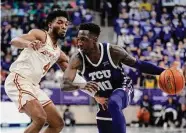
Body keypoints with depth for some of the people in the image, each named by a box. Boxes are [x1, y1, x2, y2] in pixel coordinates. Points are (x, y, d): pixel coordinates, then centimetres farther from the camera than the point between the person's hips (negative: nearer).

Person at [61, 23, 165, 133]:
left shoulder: (113, 51, -25)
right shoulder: (77, 59, -21)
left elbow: (139, 64, -12)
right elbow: (65, 85, -28)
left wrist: (162, 72, -19)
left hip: (123, 89, -4)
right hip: (104, 98, 4)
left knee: (113, 105, -40)